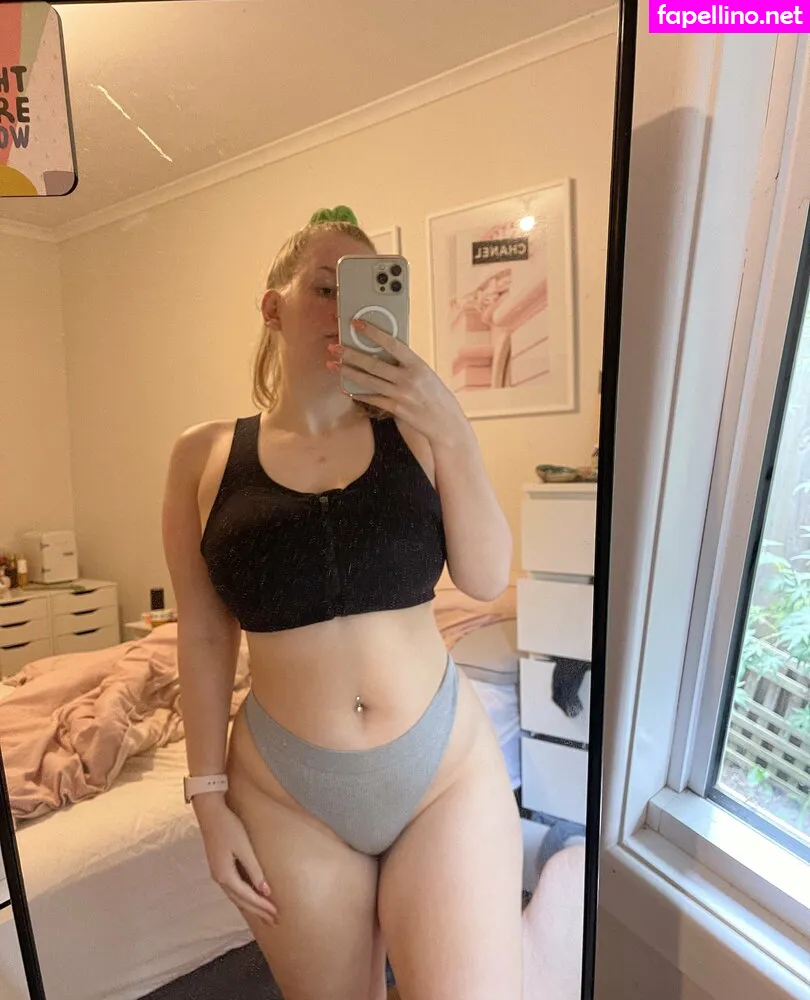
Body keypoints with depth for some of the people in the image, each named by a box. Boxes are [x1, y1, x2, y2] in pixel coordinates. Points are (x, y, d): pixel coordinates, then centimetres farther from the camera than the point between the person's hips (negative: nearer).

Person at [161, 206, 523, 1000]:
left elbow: (486, 581, -8)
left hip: (449, 768, 0)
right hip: (287, 795, 1)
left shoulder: (412, 430, -3)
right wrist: (210, 798, 2)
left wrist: (452, 435, -18)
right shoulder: (205, 455, -3)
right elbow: (204, 636, 0)